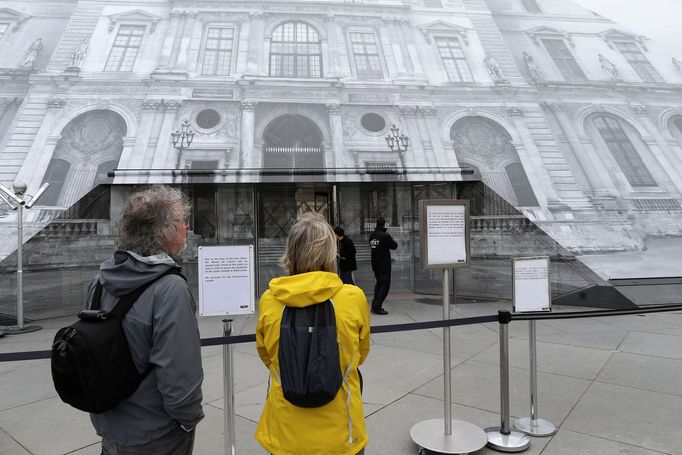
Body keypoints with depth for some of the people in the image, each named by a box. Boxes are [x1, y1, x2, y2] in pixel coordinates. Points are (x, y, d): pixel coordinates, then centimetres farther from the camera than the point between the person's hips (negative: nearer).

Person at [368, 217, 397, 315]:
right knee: (385, 285, -1)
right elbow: (394, 246, -8)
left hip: (375, 264, 7)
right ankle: (377, 307, -7)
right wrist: (390, 239, 9)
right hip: (384, 265, -7)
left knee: (378, 284, 18)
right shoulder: (385, 236, -17)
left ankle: (375, 306, 19)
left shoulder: (372, 235, 3)